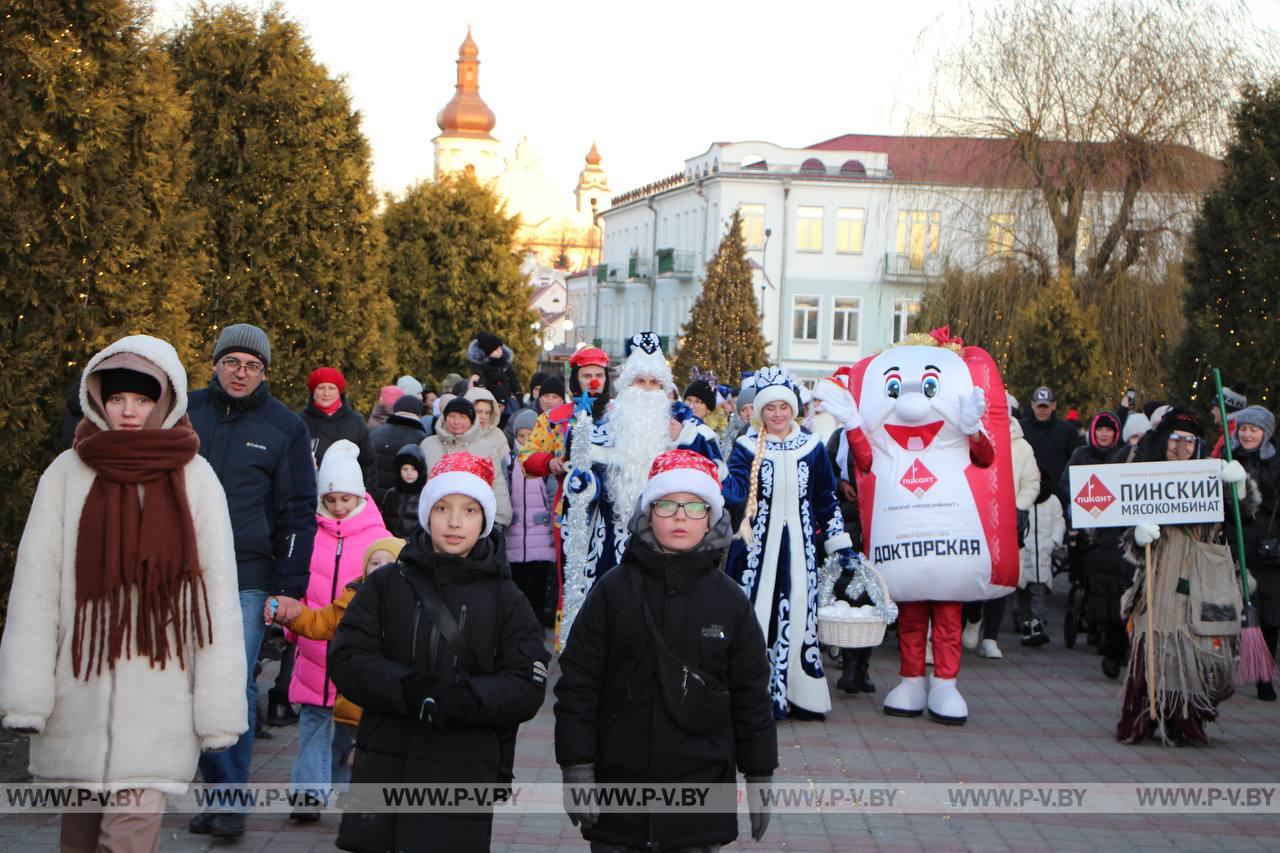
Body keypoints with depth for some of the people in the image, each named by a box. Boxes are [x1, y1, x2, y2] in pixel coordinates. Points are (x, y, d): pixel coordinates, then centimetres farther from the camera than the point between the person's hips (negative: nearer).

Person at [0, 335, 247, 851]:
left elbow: (218, 594, 0)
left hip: (159, 704, -2)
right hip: (78, 698, 2)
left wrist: (218, 707, -4)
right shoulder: (68, 473, 3)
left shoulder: (194, 478, 1)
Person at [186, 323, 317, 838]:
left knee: (234, 687, -5)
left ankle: (230, 798, 3)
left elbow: (297, 512, 3)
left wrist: (289, 587, -4)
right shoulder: (185, 413, 7)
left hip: (246, 579, -3)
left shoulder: (285, 427, 3)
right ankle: (217, 785, 17)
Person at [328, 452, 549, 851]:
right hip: (384, 766, 1)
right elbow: (346, 659, -1)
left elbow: (527, 687, -1)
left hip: (464, 775, -1)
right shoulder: (387, 583, 7)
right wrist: (406, 688, -18)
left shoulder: (506, 599, 6)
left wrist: (470, 698, -20)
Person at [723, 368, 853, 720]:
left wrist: (841, 545, 10)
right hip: (758, 545, -1)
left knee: (799, 613, 0)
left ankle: (796, 693, 9)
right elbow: (735, 491, -11)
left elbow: (827, 500, 12)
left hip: (799, 545, 1)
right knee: (756, 612, -5)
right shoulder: (747, 447, 2)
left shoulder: (812, 447, 7)